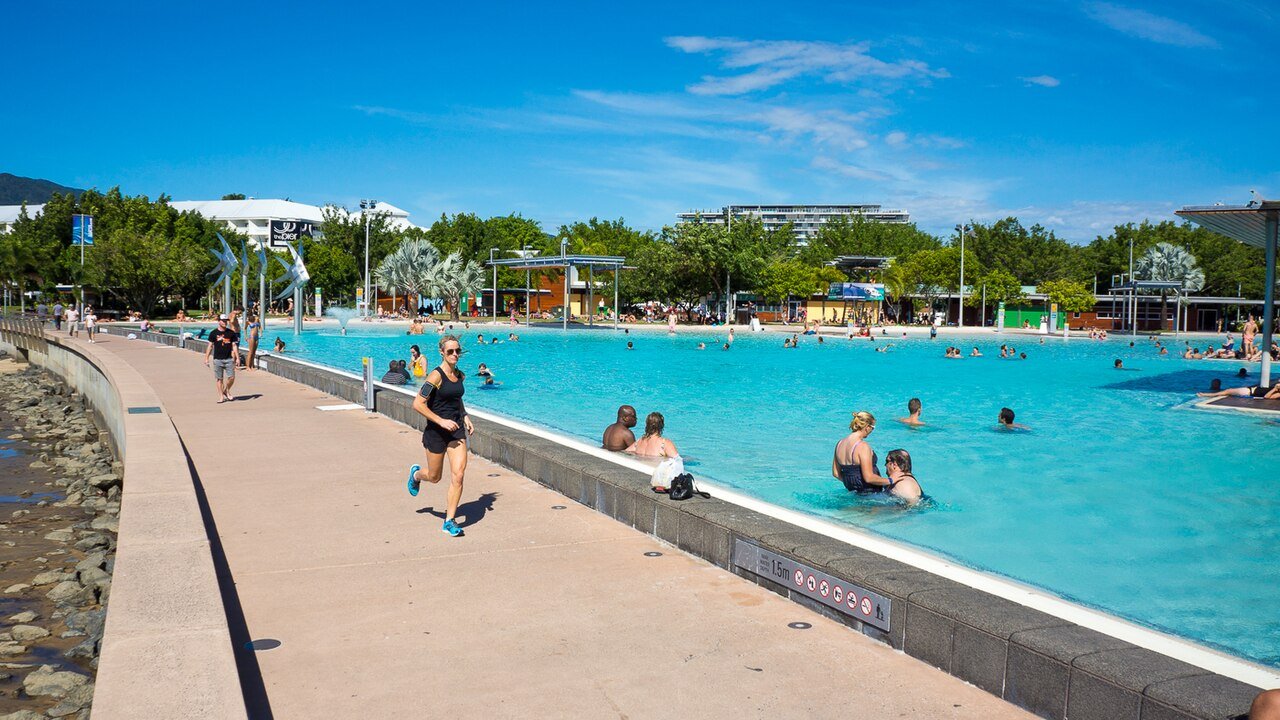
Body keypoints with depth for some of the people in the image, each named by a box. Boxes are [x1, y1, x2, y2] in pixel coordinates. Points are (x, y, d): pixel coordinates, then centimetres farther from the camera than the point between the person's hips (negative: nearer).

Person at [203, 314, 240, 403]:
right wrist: (206, 358, 3)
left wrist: (237, 358, 2)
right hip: (218, 359, -1)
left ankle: (226, 390, 21)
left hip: (229, 359, 1)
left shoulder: (231, 333, 5)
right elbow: (210, 346, 5)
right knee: (219, 378, 2)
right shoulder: (213, 333, 2)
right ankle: (221, 396, 10)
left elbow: (234, 346, 7)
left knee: (231, 377, -5)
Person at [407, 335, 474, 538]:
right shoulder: (436, 376, -17)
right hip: (436, 432, -5)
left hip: (457, 430, 5)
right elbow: (418, 404, -20)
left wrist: (465, 416, 7)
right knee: (434, 477, 13)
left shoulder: (460, 375, 4)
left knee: (458, 474, -8)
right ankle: (416, 474, 50)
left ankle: (449, 521, 2)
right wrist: (441, 421, -23)